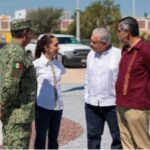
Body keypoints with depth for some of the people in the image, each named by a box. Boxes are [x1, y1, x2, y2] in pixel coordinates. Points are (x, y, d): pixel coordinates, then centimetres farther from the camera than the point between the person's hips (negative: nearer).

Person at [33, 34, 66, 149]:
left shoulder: (58, 64, 4)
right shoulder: (37, 64, -12)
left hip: (57, 106, 5)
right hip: (42, 106, -5)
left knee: (53, 140, 15)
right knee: (41, 139, 5)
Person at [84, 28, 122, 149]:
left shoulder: (119, 54, -12)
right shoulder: (91, 54, 7)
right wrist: (87, 95, 11)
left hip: (113, 103, -5)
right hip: (92, 104, 5)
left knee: (117, 136, 8)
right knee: (93, 135, 14)